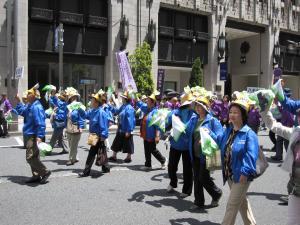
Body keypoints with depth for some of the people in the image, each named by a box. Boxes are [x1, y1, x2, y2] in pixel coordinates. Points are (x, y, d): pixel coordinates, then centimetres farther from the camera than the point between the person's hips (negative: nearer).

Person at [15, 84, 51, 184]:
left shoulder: (37, 107, -20)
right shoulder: (29, 106, 10)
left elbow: (41, 123, -25)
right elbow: (21, 112, 29)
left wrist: (39, 136, -29)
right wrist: (18, 102, 21)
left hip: (34, 136, -10)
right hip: (29, 136, 10)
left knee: (30, 158, -10)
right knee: (33, 157, 16)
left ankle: (45, 172, 1)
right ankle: (36, 176, 25)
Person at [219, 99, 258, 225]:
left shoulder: (249, 134, -17)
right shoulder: (228, 131, 7)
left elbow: (251, 155, -25)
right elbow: (221, 146, 16)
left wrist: (245, 172, -31)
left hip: (241, 175, -8)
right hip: (229, 175, 8)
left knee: (232, 205, -2)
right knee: (242, 202, 23)